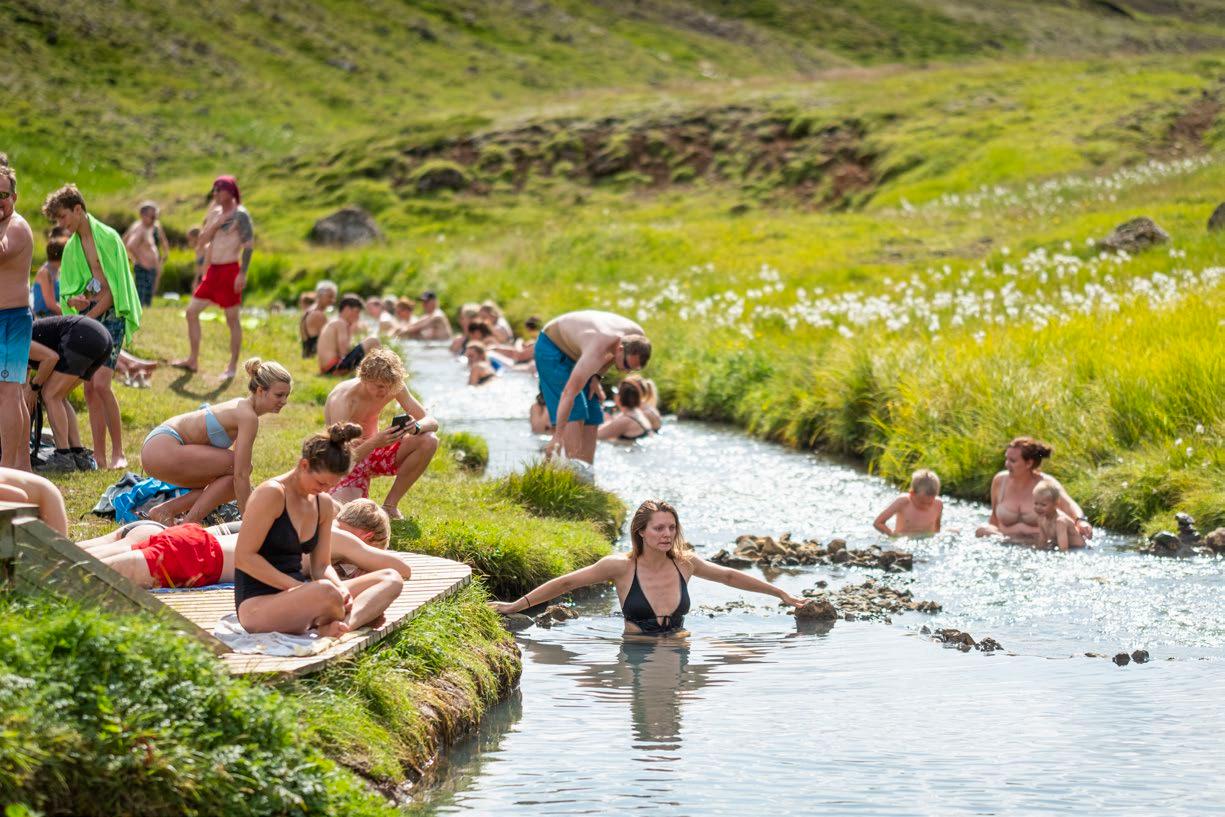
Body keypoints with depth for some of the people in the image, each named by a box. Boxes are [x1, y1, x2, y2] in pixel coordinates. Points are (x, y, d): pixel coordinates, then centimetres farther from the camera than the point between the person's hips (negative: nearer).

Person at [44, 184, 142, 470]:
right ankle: (99, 455, 4)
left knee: (101, 383, -18)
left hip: (109, 315, -6)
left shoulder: (108, 238, -4)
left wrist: (89, 316, -14)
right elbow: (66, 291, 14)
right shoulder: (71, 247, 14)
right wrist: (73, 300, -9)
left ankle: (118, 452, -9)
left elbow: (114, 288, -9)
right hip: (86, 319, 6)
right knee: (90, 388, 1)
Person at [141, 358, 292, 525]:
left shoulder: (242, 406, 12)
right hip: (163, 450, -10)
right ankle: (189, 524, -11)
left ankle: (165, 510, 8)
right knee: (237, 468, -14)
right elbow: (241, 475, -19)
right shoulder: (248, 417, -17)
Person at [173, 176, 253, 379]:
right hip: (212, 270, 8)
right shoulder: (214, 213, 14)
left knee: (232, 319, -2)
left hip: (230, 270, -8)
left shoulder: (240, 215, -8)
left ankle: (233, 366, 6)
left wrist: (243, 273, -20)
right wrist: (214, 222, -5)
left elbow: (249, 245, -14)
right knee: (191, 311, 7)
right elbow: (202, 241, 11)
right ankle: (193, 360, 15)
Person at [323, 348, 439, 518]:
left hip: (373, 453, 5)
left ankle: (390, 505, -7)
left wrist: (416, 427, -35)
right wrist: (376, 442, -49)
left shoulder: (395, 387, -12)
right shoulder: (342, 400, -29)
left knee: (428, 441, -18)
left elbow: (432, 422, -10)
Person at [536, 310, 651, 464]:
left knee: (592, 416, 1)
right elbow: (569, 393, -44)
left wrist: (597, 376, -9)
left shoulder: (637, 337, -20)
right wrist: (557, 437, -44)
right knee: (574, 414, -19)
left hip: (576, 350, 8)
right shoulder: (596, 354, -42)